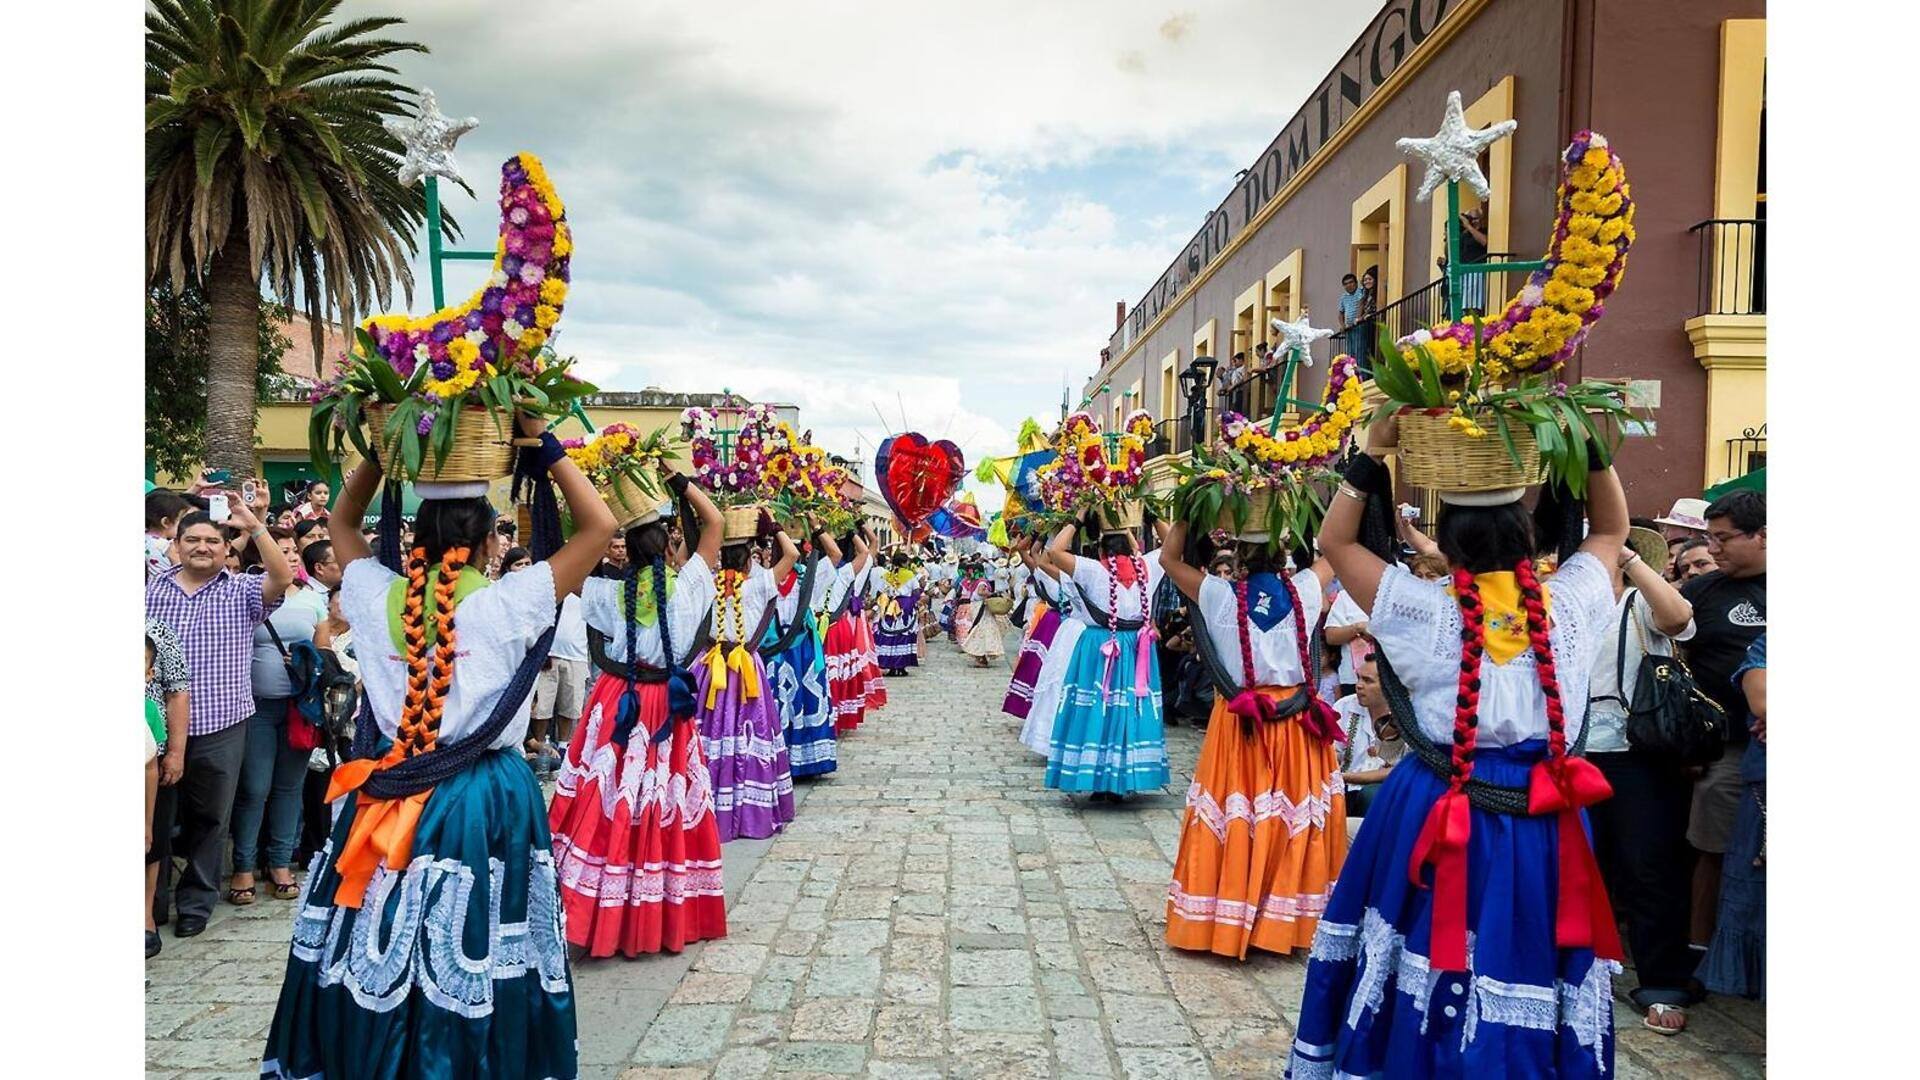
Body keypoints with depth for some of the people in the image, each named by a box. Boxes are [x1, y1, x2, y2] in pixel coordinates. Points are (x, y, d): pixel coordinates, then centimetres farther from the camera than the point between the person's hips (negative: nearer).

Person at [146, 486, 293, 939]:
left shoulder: (242, 591, 2)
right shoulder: (154, 588, 8)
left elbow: (281, 578, -18)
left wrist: (253, 524, -23)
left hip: (220, 726, -2)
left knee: (210, 817, 8)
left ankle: (195, 903, 22)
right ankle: (153, 903, 25)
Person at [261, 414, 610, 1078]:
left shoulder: (379, 597, -1)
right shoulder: (507, 604, -13)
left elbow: (342, 521, 19)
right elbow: (599, 526, -9)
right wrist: (543, 446, -4)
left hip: (388, 793, 4)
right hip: (486, 799, -4)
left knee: (372, 954, 17)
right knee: (471, 959, 6)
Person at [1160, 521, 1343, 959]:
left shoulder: (1220, 595, -8)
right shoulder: (1304, 590, -4)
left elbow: (1168, 558, 4)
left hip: (1241, 721, -1)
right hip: (1299, 721, 2)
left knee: (1235, 817, 7)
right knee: (1298, 818, 11)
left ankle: (1225, 921, 15)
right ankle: (1291, 918, 22)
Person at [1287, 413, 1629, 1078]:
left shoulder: (1426, 611, -10)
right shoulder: (1568, 606, -4)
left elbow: (1335, 540, 1)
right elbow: (1612, 529, 16)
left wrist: (1372, 453, -3)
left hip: (1435, 814, -1)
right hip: (1541, 825, 2)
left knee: (1424, 965, 13)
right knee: (1521, 969, 12)